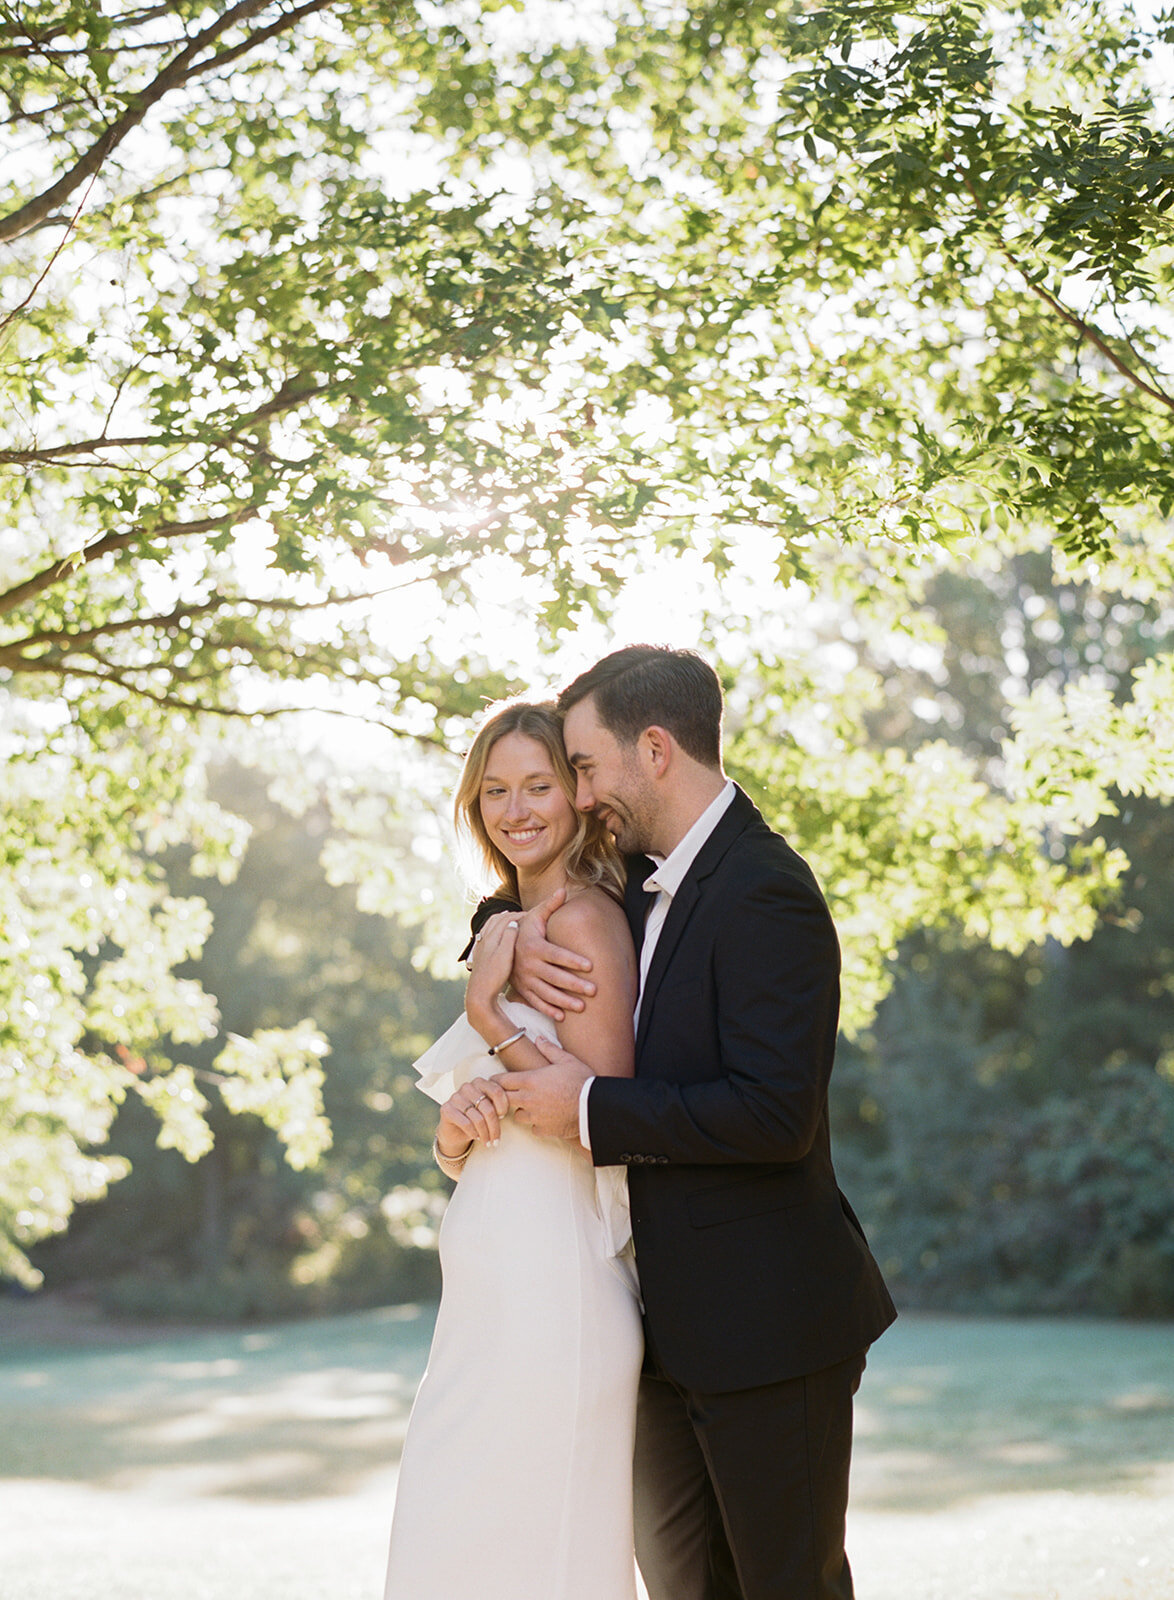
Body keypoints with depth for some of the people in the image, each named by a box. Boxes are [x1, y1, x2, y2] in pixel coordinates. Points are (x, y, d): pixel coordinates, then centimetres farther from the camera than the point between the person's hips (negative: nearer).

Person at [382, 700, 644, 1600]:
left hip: (552, 1284, -9)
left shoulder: (584, 918, -9)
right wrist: (458, 1125, -3)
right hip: (489, 1288, 9)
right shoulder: (507, 930, 18)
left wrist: (488, 1010, -12)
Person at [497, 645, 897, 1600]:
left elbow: (776, 1114, -25)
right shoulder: (648, 878, 10)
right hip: (675, 1320, 9)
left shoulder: (765, 893, -19)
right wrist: (518, 937, 1)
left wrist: (591, 1108, -19)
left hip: (765, 1322, -9)